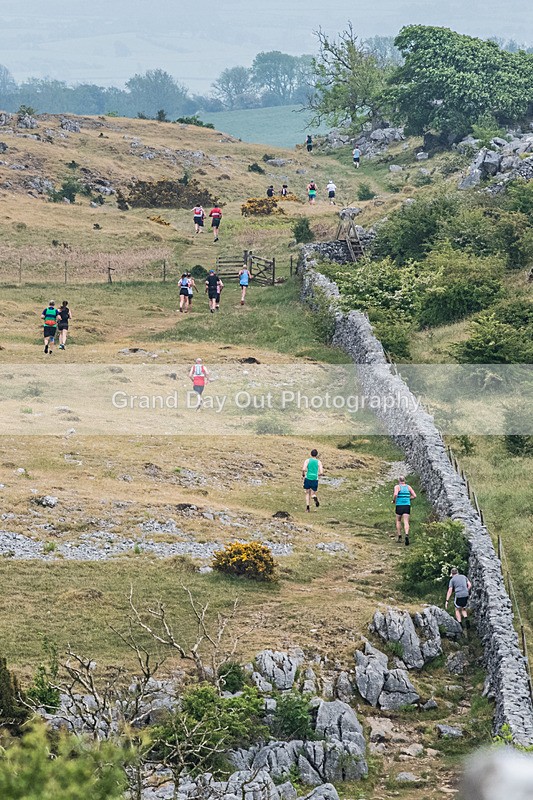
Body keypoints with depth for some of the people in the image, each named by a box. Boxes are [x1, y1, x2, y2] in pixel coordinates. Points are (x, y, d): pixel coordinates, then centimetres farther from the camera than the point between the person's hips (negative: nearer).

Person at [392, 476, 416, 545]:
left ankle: (399, 536, 17)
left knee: (398, 521, 18)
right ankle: (406, 535, -28)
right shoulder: (408, 487, 9)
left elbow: (395, 494, -20)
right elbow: (414, 496, 6)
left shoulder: (397, 486, -2)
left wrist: (393, 500, -1)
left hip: (399, 506, -2)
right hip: (407, 505, 2)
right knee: (406, 522, -4)